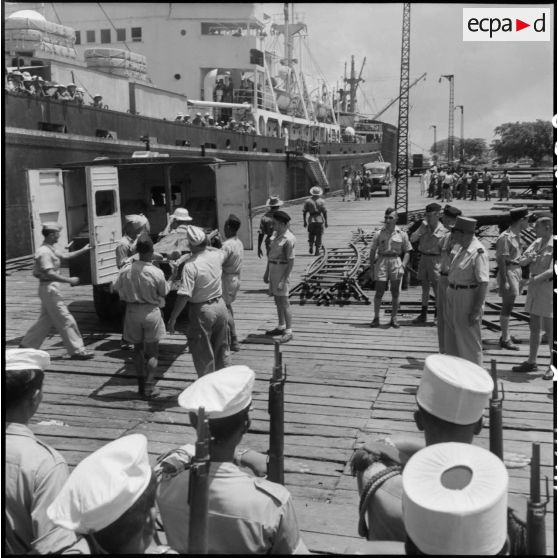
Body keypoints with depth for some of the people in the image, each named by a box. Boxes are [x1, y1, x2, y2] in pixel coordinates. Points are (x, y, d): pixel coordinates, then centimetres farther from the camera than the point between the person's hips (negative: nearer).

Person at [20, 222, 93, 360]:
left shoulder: (51, 249, 12)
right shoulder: (44, 252, -19)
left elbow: (66, 255, 20)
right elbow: (49, 273, -27)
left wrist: (83, 250, 15)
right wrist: (69, 280, -25)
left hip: (51, 288, 10)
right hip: (49, 288, -10)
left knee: (46, 320, 17)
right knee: (66, 320, -5)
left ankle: (26, 346, 25)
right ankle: (77, 350, 0)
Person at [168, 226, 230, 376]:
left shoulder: (190, 266, -22)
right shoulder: (216, 255, -4)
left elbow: (184, 296, -24)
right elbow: (222, 251, 25)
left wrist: (172, 318, -16)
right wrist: (205, 245, 28)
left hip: (201, 311, -6)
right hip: (220, 306, 6)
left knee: (203, 354, 8)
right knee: (221, 348, 21)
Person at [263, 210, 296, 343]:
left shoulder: (288, 239, -19)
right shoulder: (275, 234, 8)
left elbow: (291, 262, -19)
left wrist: (283, 280, -21)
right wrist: (266, 271, 16)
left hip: (282, 270, -9)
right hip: (273, 268, 9)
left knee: (284, 302, -7)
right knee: (277, 300, 15)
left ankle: (288, 332, -1)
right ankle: (281, 327, 26)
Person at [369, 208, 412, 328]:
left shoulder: (402, 234, 3)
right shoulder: (379, 233, 1)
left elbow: (407, 252, 6)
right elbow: (372, 251, 4)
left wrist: (403, 266, -6)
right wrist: (371, 267, -1)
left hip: (396, 262, 1)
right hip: (381, 262, -1)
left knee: (395, 292, 5)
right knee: (379, 292, -1)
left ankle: (394, 318, 16)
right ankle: (376, 318, 10)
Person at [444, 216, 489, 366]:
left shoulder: (478, 252, -21)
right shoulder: (462, 248, 6)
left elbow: (483, 283, -22)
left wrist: (476, 310, -23)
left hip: (468, 298, -9)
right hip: (453, 295, 9)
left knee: (469, 339, 2)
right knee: (452, 336, 18)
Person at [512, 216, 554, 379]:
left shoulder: (553, 245, -14)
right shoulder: (537, 243, 10)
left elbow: (552, 271, -22)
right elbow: (521, 262, 11)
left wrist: (535, 279, -16)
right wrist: (528, 258, -9)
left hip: (548, 289, -8)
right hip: (534, 289, 8)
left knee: (549, 329, -1)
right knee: (534, 327, 14)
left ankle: (552, 366, 9)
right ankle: (531, 362, 24)